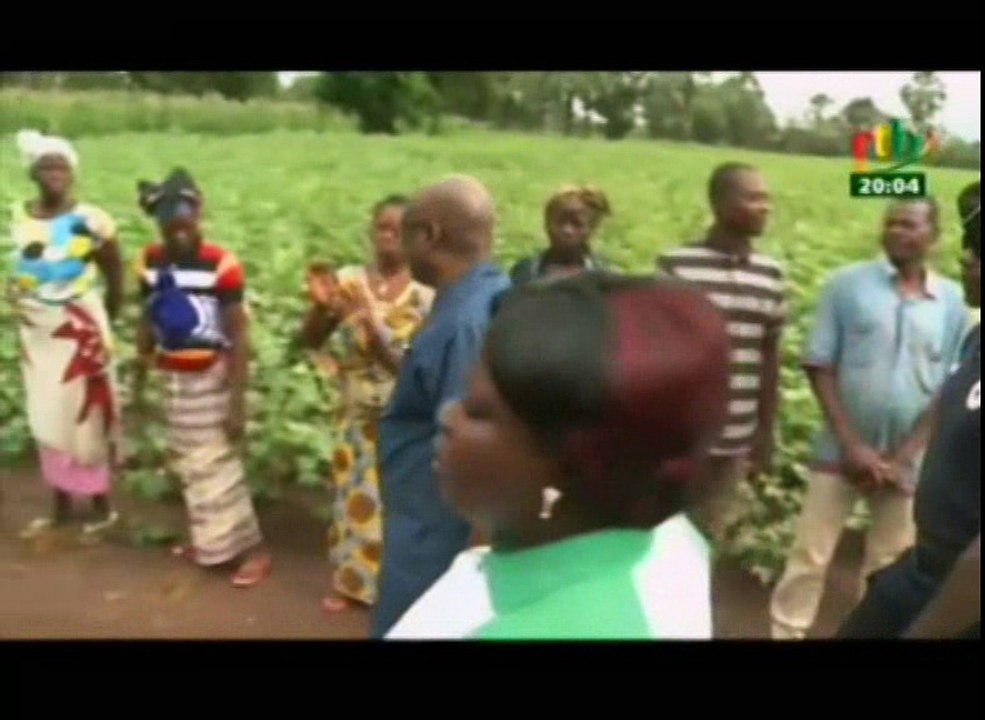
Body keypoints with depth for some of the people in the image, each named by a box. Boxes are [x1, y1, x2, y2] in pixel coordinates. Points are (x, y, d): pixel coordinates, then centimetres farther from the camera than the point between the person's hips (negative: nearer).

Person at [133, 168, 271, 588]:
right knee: (188, 464, 15)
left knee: (218, 467, -2)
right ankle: (209, 542, 32)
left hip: (210, 379, -6)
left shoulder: (221, 266, -20)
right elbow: (147, 325, 9)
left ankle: (253, 550, 10)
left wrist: (237, 402, -19)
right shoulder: (151, 263, -1)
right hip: (172, 378, 6)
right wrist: (139, 382, 12)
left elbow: (239, 336, -18)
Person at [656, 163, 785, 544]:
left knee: (710, 537, 14)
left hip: (735, 439, 4)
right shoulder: (675, 266, -10)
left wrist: (766, 430, 12)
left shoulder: (771, 275, 4)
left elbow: (770, 354, 10)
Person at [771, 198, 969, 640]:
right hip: (840, 452, -2)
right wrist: (853, 445, -12)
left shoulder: (953, 302, 0)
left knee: (888, 568, 13)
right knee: (809, 557, 3)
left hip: (907, 462, 2)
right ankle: (785, 633, 17)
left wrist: (902, 458, -7)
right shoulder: (847, 284, -6)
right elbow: (819, 367, -6)